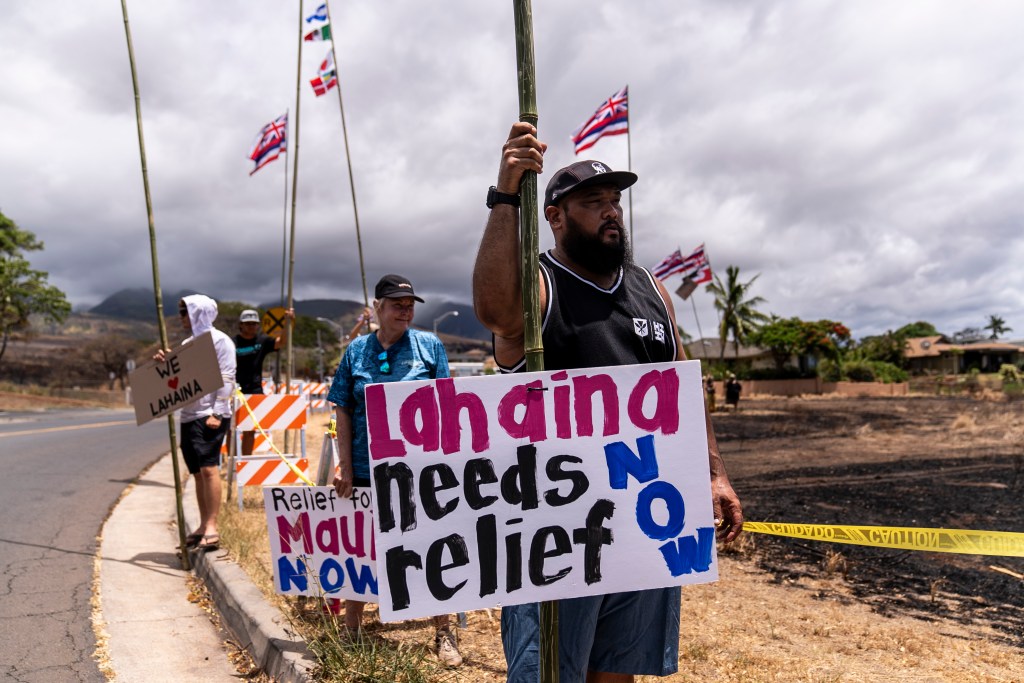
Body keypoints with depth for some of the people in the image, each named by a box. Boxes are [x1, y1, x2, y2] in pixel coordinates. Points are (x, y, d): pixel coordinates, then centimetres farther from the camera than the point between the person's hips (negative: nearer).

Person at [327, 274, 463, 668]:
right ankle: (350, 633, 32)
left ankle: (443, 634, 24)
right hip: (366, 470, 2)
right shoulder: (356, 351, 3)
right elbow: (343, 411, 3)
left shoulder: (429, 346, 0)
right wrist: (345, 467, -2)